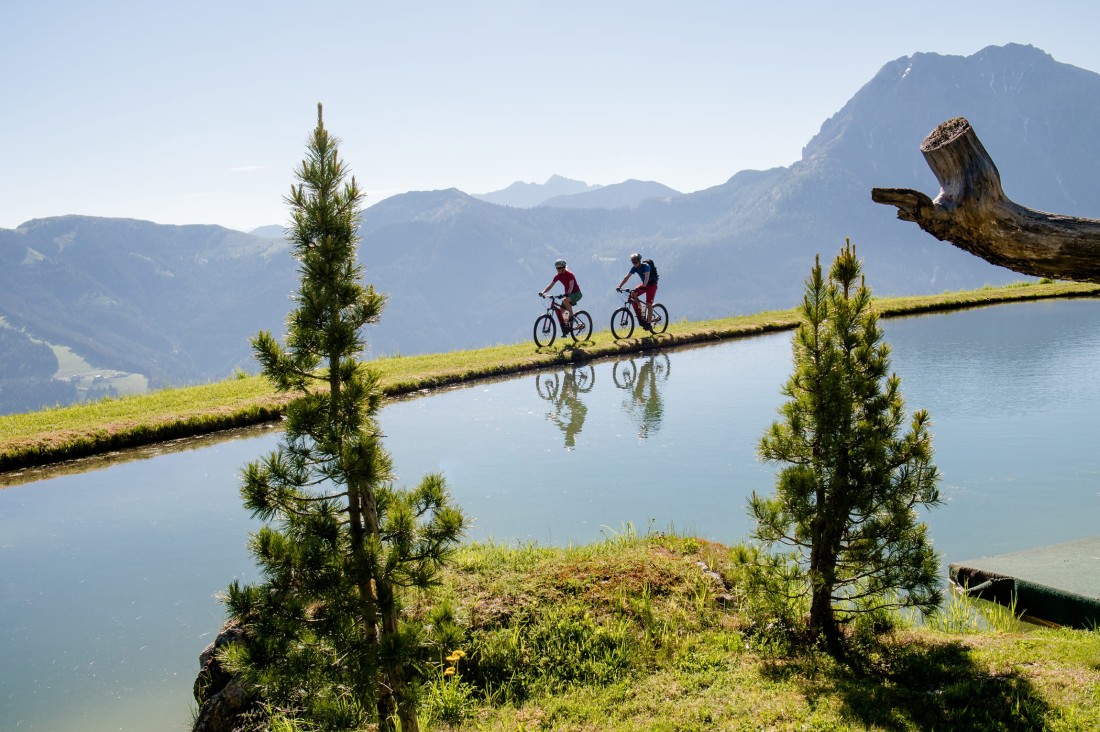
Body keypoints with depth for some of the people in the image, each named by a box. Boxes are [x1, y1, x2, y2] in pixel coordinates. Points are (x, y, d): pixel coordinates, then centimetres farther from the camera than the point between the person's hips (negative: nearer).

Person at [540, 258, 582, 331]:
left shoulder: (570, 275, -21)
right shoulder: (558, 276, -3)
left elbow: (571, 287, -33)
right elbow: (550, 285, -4)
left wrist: (567, 294, -51)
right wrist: (542, 292, -19)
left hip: (576, 294, -7)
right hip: (568, 294, 7)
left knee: (565, 300, -38)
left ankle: (571, 316, -22)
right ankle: (566, 327, 10)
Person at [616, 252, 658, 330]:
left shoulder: (645, 266, -26)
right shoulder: (634, 268, -7)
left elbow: (647, 277, -38)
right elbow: (627, 277, -10)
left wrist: (643, 287, -54)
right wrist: (620, 286, -20)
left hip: (652, 285, -6)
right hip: (644, 284, 6)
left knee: (648, 304, -12)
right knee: (633, 295, -16)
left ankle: (648, 324, -4)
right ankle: (640, 317, -9)